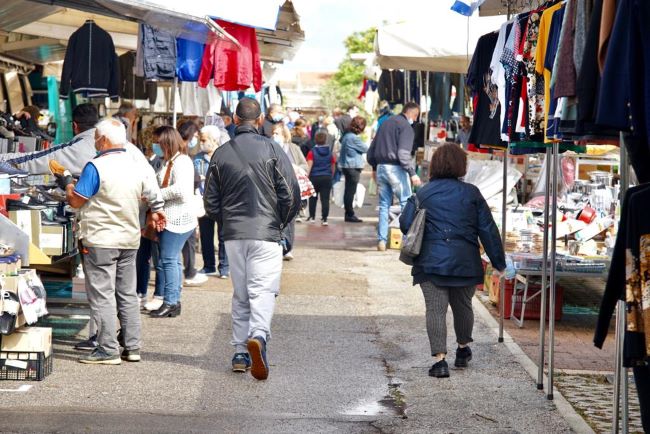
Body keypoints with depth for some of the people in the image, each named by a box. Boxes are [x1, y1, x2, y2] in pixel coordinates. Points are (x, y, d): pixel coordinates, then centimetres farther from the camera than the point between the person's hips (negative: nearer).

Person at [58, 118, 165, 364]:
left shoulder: (96, 167, -13)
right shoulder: (136, 166, 8)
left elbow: (76, 201, -11)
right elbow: (152, 198, 18)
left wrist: (67, 185, 8)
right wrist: (157, 212, 37)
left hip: (101, 240, -7)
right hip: (130, 240, 7)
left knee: (102, 295, -3)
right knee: (127, 294, 12)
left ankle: (108, 350, -4)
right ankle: (132, 347, 14)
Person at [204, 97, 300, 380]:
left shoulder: (221, 153, 5)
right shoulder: (272, 150, -4)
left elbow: (211, 202, 8)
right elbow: (291, 195, -6)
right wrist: (281, 223, 10)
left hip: (233, 234, 3)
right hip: (266, 232, -3)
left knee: (240, 293, 12)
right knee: (263, 289, -5)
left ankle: (241, 352, 14)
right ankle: (259, 335, -30)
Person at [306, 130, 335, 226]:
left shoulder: (312, 151, -5)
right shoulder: (330, 152, 2)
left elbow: (309, 165, -12)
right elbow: (333, 166, 10)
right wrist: (331, 176, 23)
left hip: (314, 177, 0)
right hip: (327, 178, 1)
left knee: (313, 198, 16)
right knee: (325, 199, -1)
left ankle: (312, 217, 21)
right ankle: (324, 219, -6)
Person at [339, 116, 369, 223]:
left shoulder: (346, 135, 9)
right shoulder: (354, 138, -19)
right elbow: (365, 149, -11)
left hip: (347, 166, 9)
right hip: (353, 167, -9)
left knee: (348, 191, 13)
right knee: (351, 191, -4)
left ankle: (348, 214, 19)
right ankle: (350, 214, -1)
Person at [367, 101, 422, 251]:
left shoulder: (386, 122, 16)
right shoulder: (405, 126, -9)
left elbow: (371, 149, 20)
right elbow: (403, 153, -20)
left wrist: (374, 168, 29)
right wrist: (412, 173, -18)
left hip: (381, 167, 7)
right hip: (395, 168, -7)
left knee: (384, 205, 11)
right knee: (406, 204, -1)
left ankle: (381, 240, 8)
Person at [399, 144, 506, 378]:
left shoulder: (422, 194, 1)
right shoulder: (471, 193, 1)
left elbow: (405, 223, -2)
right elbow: (488, 229, 2)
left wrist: (417, 244, 19)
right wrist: (498, 261, 8)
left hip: (430, 262, -1)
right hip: (465, 262, 1)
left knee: (435, 309, -2)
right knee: (463, 306, 20)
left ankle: (439, 358, -12)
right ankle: (463, 349, 38)